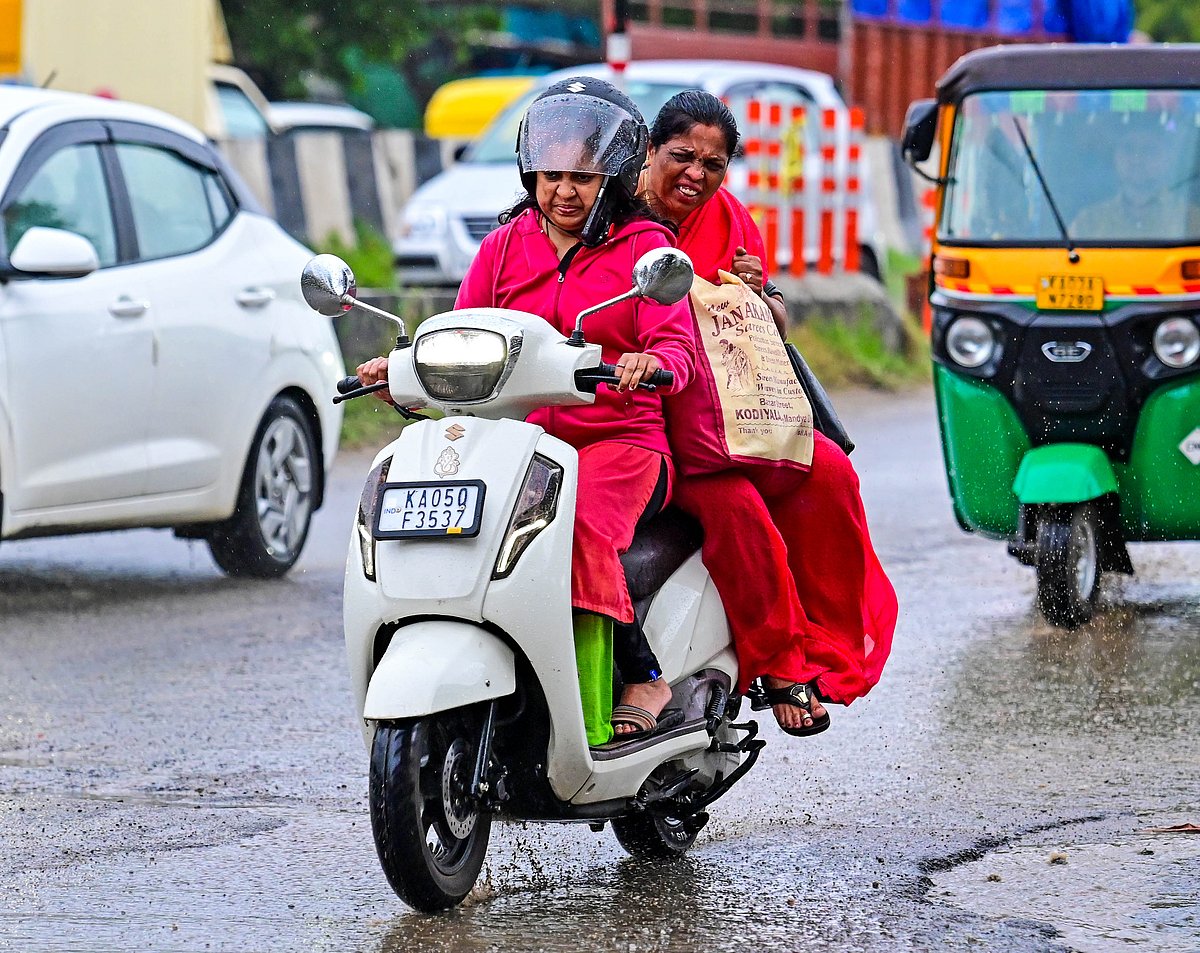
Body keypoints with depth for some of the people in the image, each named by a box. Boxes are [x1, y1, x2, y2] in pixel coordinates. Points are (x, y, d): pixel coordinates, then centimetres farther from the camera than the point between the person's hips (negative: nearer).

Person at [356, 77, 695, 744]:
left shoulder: (642, 245, 7)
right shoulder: (504, 246, 19)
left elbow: (676, 342, -5)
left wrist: (651, 363, -29)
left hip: (619, 441, -4)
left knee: (581, 521, -35)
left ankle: (641, 678, -23)